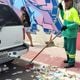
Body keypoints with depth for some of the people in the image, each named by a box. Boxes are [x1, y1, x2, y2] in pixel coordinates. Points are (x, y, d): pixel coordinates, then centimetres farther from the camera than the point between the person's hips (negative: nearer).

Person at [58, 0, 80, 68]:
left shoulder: (73, 11, -18)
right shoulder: (67, 11, 9)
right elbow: (63, 18, 26)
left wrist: (67, 26, -28)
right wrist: (61, 9, 14)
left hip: (71, 34, -9)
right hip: (66, 33, 9)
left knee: (71, 48, -1)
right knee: (66, 47, 20)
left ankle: (71, 62, 10)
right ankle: (69, 59, 35)